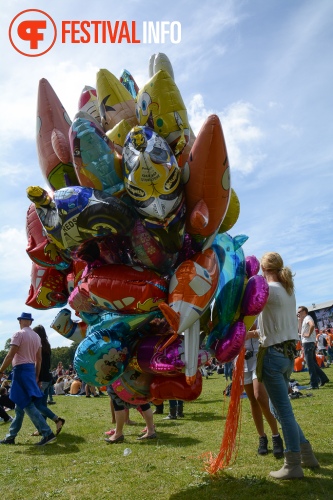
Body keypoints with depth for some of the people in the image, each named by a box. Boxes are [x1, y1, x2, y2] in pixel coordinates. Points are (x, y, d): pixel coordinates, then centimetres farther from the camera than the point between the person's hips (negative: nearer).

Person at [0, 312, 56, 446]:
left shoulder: (19, 334, -11)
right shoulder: (37, 336, 12)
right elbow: (39, 358, 13)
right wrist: (36, 376, 18)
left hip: (21, 369, -8)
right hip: (31, 369, 8)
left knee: (27, 405, -8)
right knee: (20, 405, 16)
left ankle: (48, 434, -13)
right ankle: (11, 436, 24)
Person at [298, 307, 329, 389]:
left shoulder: (307, 318, -11)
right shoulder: (304, 319, 19)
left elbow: (312, 325, -32)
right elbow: (301, 330, 24)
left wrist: (308, 334, -22)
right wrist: (300, 320, 15)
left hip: (308, 343, -10)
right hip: (307, 343, 10)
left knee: (310, 364, -6)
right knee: (313, 363, 17)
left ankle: (314, 384, -3)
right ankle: (323, 379, 22)